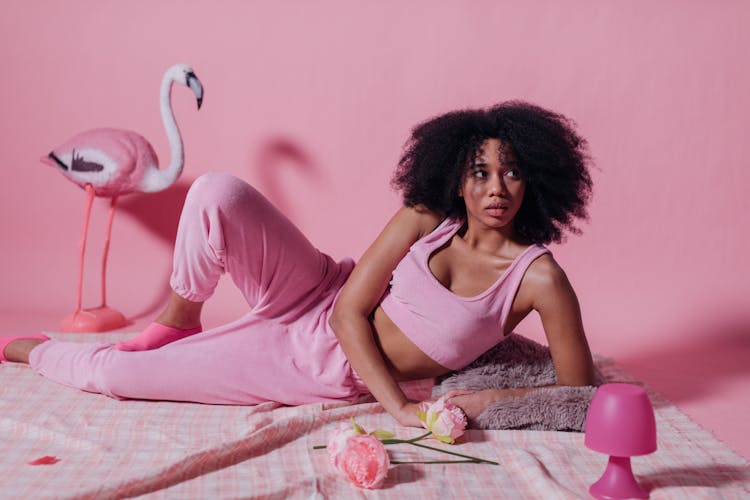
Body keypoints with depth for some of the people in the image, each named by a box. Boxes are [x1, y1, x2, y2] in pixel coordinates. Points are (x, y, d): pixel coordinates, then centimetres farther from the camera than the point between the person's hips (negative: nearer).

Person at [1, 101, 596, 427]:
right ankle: (176, 325, 3)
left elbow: (581, 394, -12)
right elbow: (349, 311, -11)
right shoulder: (425, 221, -10)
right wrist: (401, 409, -21)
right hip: (320, 302, 3)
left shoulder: (539, 277, -17)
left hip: (332, 372, -2)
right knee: (218, 193, -25)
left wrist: (496, 398, -25)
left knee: (111, 373, -7)